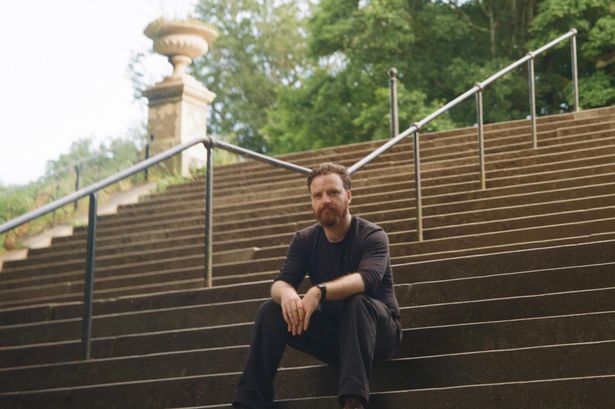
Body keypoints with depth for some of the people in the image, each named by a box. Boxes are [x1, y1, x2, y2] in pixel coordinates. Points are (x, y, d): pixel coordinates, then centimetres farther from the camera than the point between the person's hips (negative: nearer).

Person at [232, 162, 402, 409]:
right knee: (271, 310, -16)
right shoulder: (305, 240, 2)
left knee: (357, 302, -35)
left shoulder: (372, 236, -12)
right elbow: (280, 283, -10)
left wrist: (319, 292, -48)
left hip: (375, 331, -4)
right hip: (330, 333, 4)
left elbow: (367, 278, -32)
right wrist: (287, 294, -37)